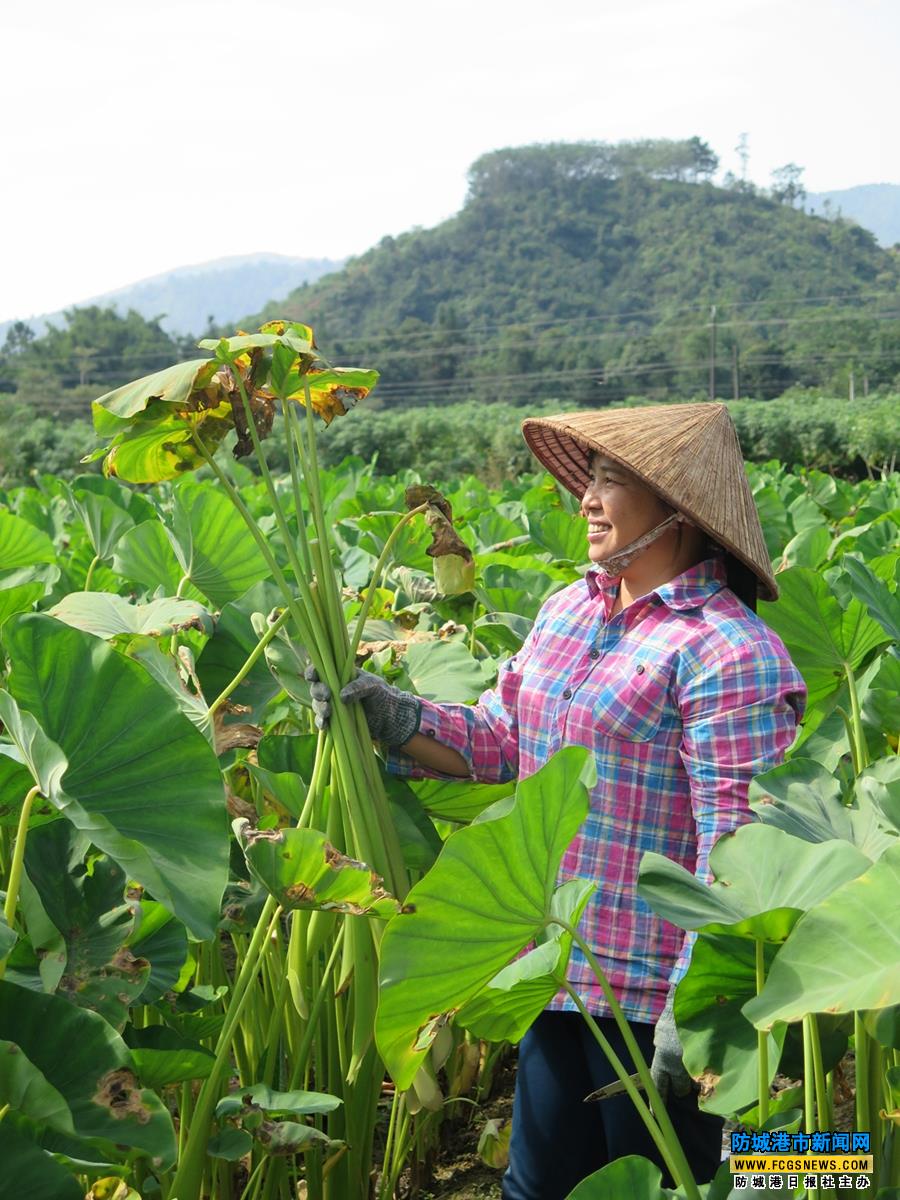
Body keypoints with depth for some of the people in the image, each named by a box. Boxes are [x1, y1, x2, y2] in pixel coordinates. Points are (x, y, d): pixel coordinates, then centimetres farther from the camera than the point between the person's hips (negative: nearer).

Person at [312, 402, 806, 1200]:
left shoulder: (728, 652, -19)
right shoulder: (568, 610, 7)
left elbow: (737, 847, -21)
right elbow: (501, 738, 12)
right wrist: (392, 717, -3)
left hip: (651, 992, -7)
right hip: (556, 971, 7)